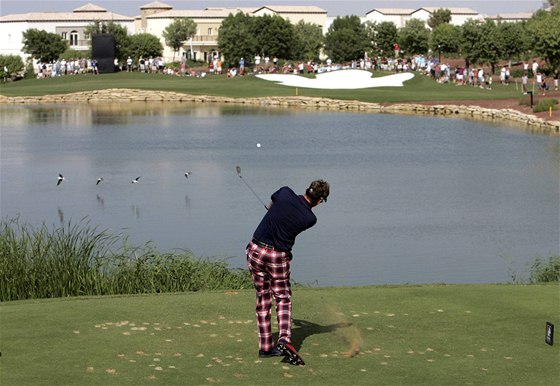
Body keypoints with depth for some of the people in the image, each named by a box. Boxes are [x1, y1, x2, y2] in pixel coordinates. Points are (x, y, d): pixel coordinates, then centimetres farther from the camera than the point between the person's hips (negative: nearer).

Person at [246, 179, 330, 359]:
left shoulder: (285, 193, -8)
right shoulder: (310, 219, -10)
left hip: (256, 250, 2)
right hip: (279, 257, -2)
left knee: (263, 300, 11)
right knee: (283, 298, 15)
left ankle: (265, 347, 12)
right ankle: (284, 338, -7)